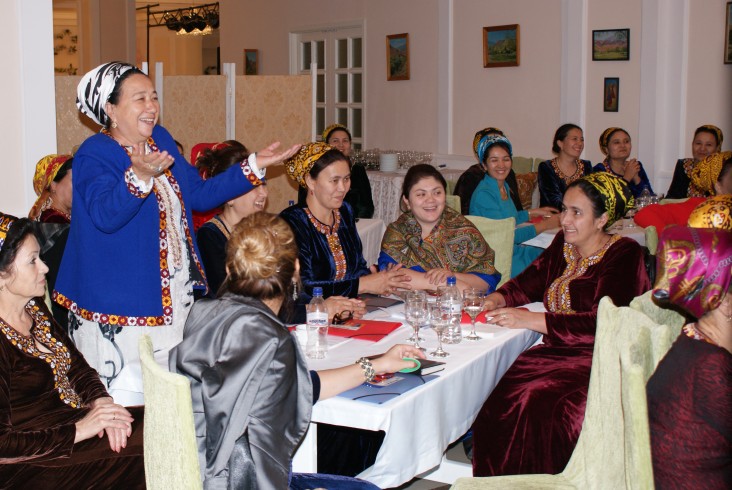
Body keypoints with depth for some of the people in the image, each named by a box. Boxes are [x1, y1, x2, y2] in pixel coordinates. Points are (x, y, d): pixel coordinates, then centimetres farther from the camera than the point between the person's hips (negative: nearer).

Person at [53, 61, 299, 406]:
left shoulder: (161, 139, 10)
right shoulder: (93, 156, -12)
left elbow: (198, 194, 16)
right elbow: (106, 215, -29)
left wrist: (255, 166, 12)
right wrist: (140, 176, -45)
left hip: (176, 299, 8)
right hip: (120, 312, -7)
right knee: (128, 403, -4)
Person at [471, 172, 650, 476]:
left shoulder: (624, 255, -8)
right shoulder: (564, 244, 13)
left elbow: (604, 324, -19)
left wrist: (531, 320, -22)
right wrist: (497, 299, -4)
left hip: (602, 359, -6)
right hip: (558, 349, 7)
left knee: (537, 403, -31)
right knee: (502, 392, -19)